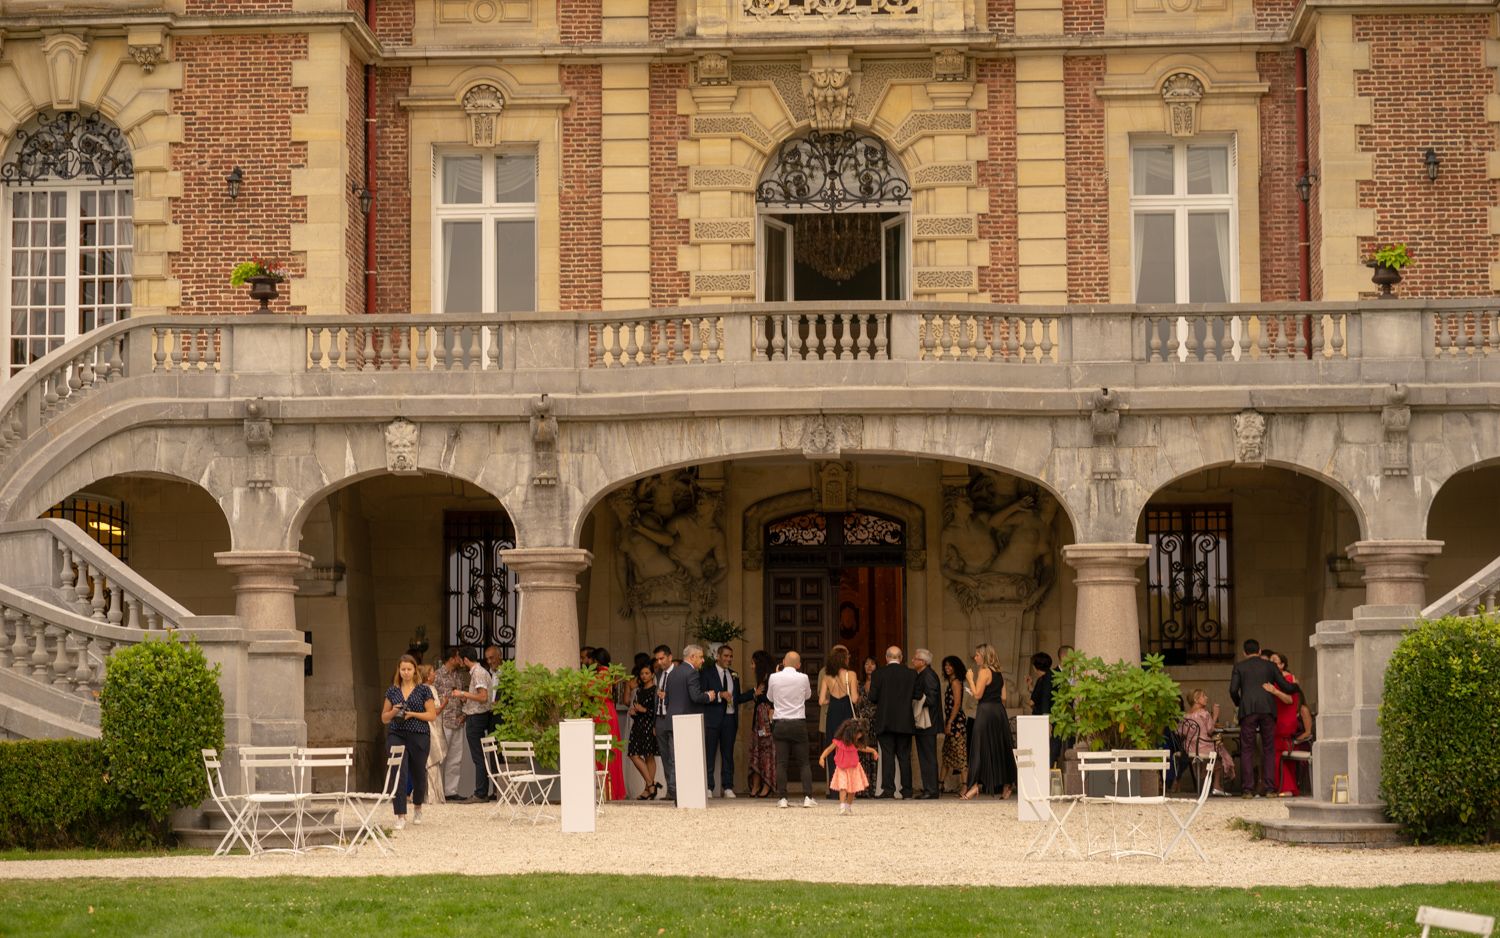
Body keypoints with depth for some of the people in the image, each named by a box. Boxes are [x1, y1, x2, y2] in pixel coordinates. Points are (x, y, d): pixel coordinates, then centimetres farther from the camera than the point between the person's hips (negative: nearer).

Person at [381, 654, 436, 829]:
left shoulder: (423, 690, 2)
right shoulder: (392, 691, 9)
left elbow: (432, 715, -1)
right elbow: (384, 718, 14)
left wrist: (412, 714, -13)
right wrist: (394, 711, -7)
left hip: (418, 736, -1)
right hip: (396, 735, 1)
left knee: (418, 775, 11)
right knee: (399, 774, -12)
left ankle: (417, 808, 38)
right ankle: (401, 816, -11)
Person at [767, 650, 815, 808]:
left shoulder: (774, 678, -3)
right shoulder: (803, 678, -5)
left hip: (780, 724, 1)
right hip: (798, 723, -1)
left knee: (781, 762, 3)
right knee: (804, 762, 5)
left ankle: (782, 798, -1)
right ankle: (807, 797, -4)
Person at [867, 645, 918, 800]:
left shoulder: (879, 674, -7)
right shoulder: (911, 674, -1)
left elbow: (873, 697, -8)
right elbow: (917, 695, 2)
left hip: (885, 721, -2)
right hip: (905, 722, 2)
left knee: (888, 755, -1)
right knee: (905, 756, 8)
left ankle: (888, 789, -7)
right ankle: (907, 790, 8)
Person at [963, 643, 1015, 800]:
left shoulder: (984, 671, -10)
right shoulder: (999, 673, 13)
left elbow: (977, 695, -15)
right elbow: (1003, 697, 13)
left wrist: (970, 679, -5)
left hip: (986, 712, -8)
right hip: (1000, 711, 8)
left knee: (981, 747, -7)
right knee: (1001, 748, 11)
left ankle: (976, 785, -13)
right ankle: (1006, 786, 12)